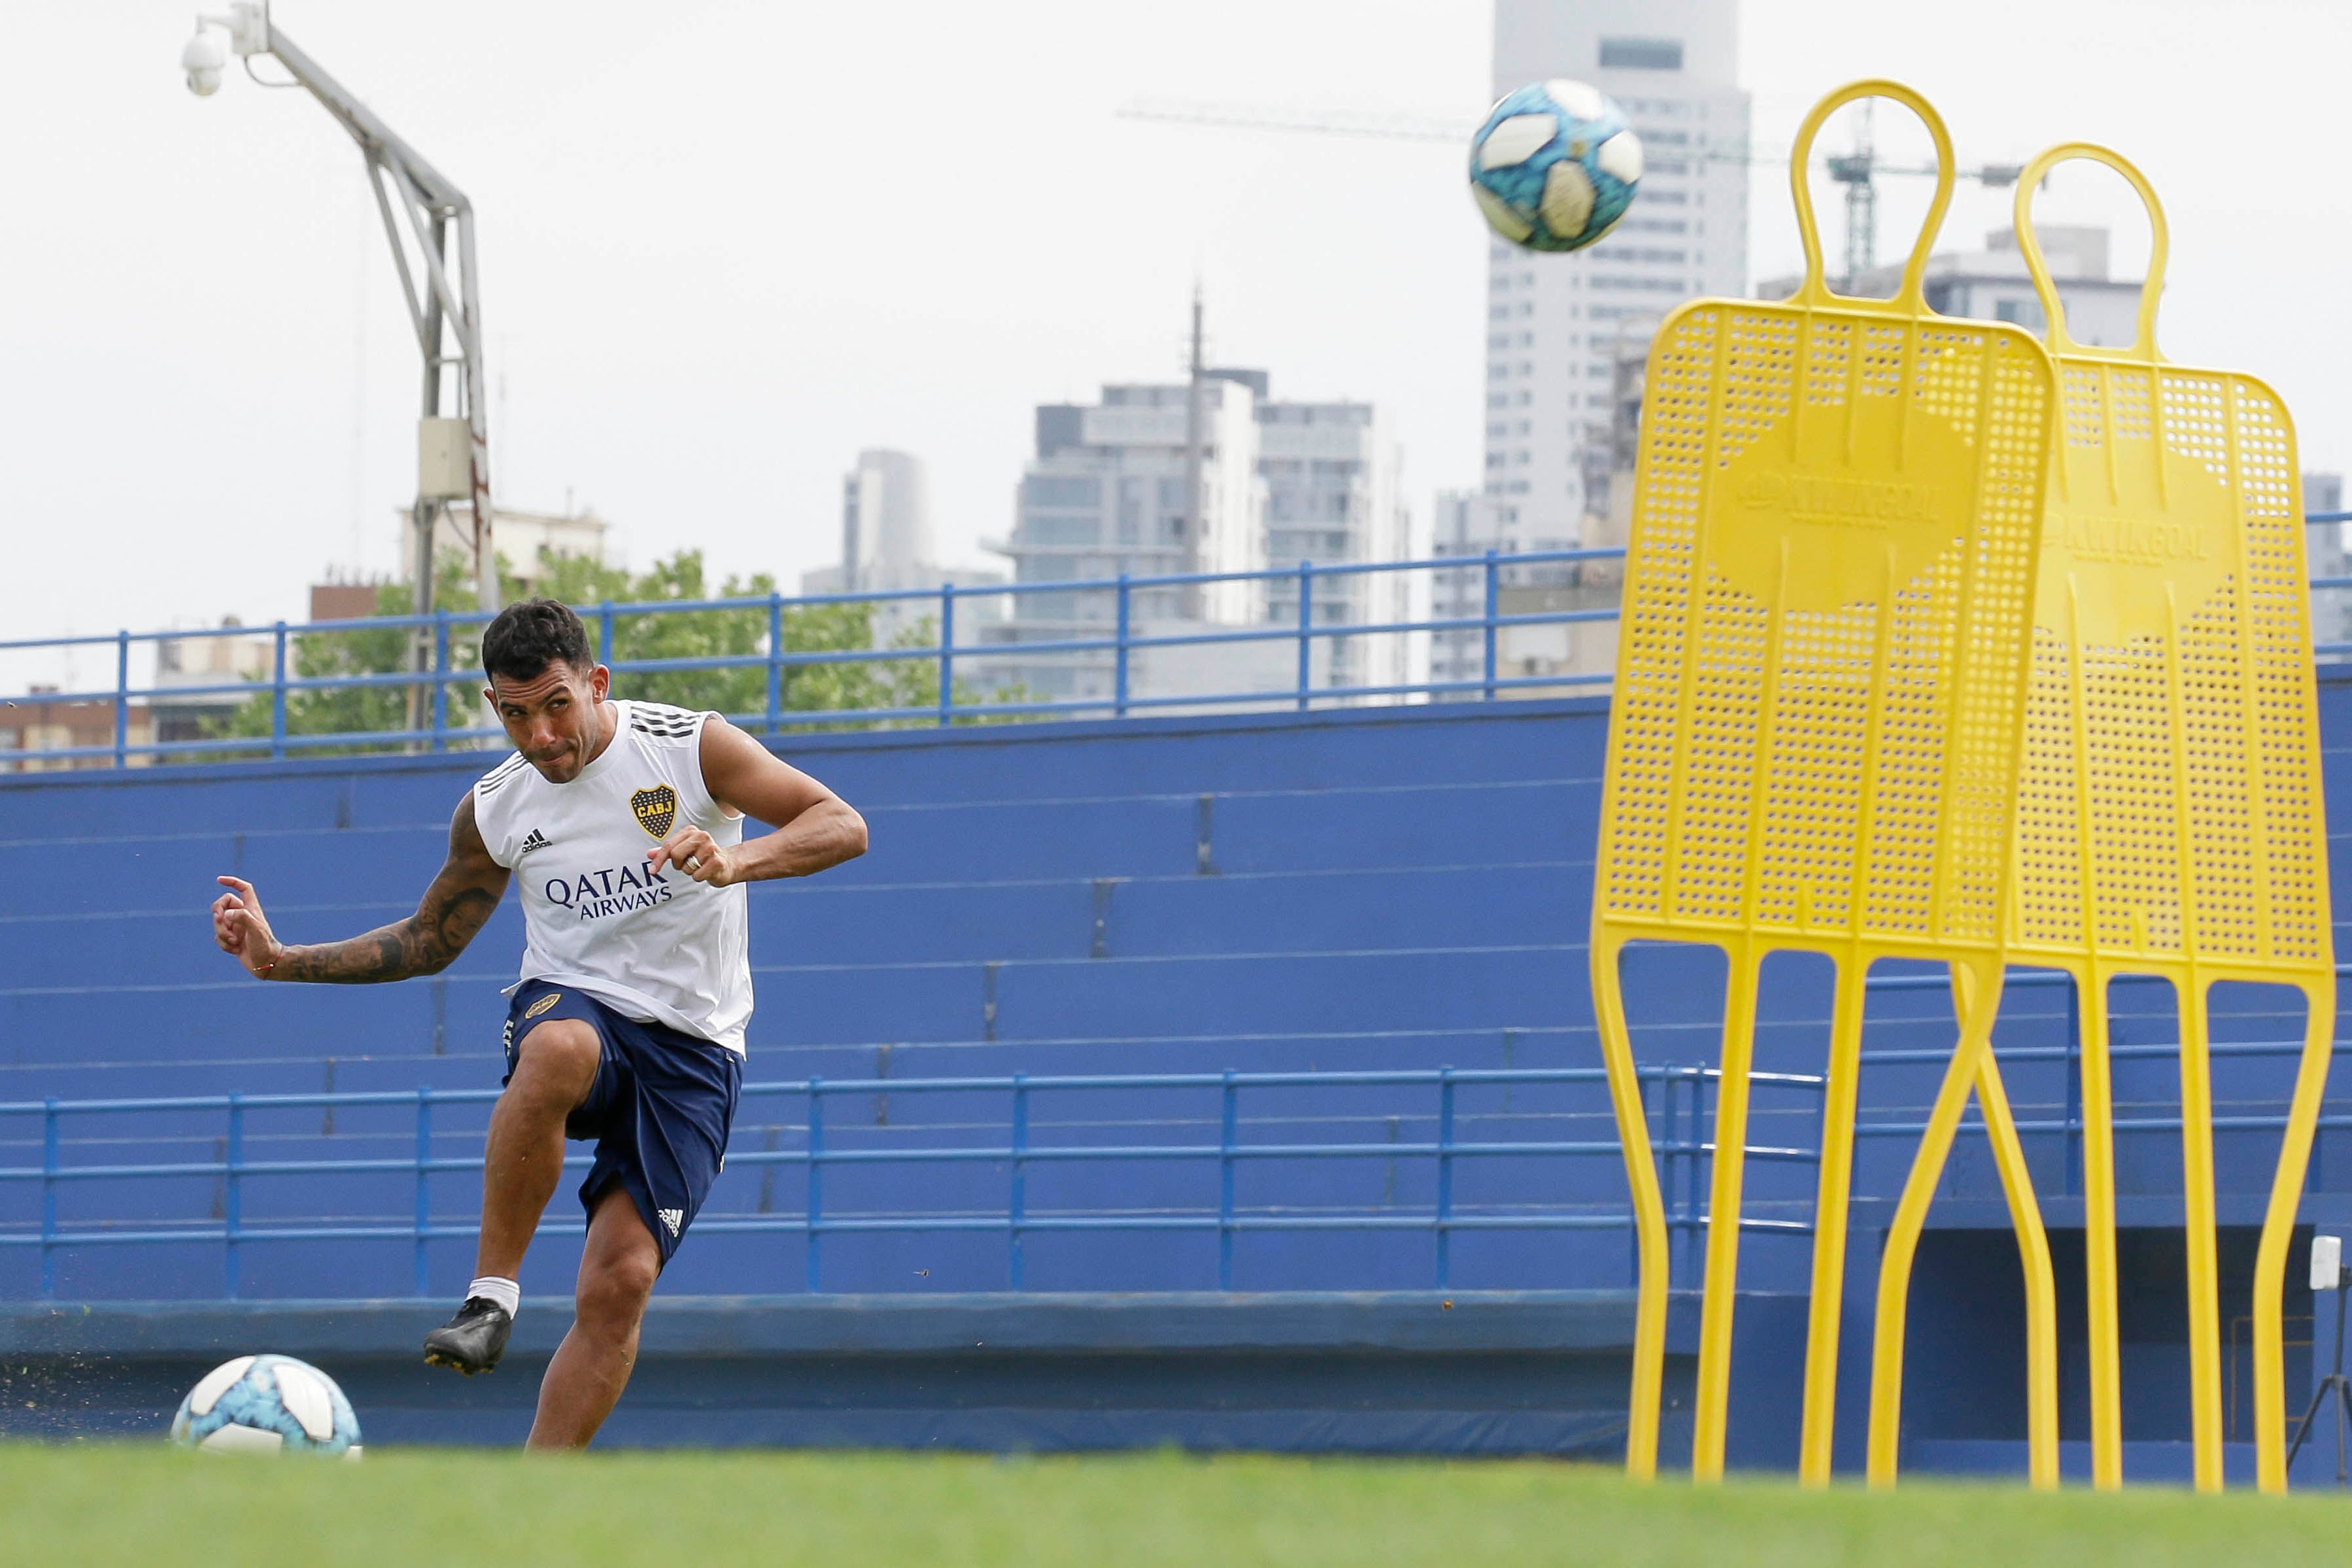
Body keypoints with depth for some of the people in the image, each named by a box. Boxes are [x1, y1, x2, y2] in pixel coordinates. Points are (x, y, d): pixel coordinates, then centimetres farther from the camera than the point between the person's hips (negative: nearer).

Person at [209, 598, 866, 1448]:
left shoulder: (692, 747, -5)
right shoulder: (493, 812, 4)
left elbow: (844, 827, -9)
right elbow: (427, 941, 19)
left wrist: (735, 861, -28)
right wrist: (282, 959, 8)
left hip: (691, 1050, -1)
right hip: (572, 1004, 1)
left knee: (621, 1282, -16)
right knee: (559, 1050, -40)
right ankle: (491, 1296, -33)